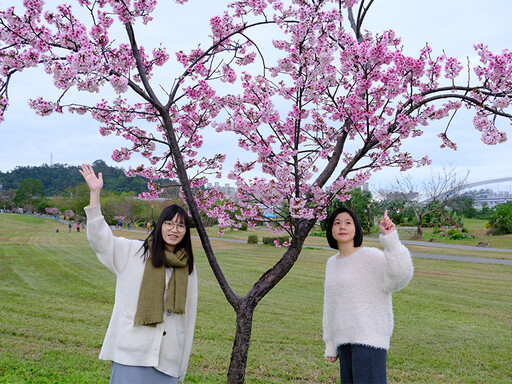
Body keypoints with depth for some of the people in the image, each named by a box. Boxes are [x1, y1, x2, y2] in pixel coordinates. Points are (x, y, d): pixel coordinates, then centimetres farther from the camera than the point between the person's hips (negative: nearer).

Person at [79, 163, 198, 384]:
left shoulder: (188, 269, 11)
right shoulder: (133, 252, 3)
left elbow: (189, 314, 15)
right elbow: (99, 238, -9)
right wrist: (95, 193, -18)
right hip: (132, 352, -3)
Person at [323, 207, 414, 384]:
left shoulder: (371, 256, -8)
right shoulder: (333, 263, 14)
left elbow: (400, 276, -26)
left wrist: (390, 238, -33)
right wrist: (330, 344, 19)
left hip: (370, 338, -7)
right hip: (346, 340, 7)